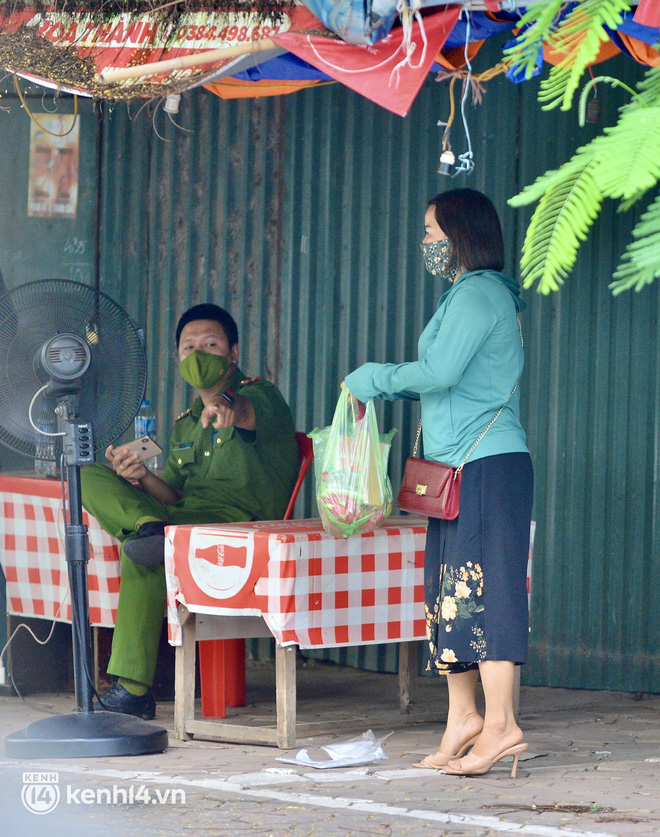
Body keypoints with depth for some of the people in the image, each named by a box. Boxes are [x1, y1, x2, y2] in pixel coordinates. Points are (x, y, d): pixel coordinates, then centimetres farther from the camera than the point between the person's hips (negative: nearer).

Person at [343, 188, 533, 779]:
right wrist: (387, 388, 18)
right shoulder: (474, 294, 21)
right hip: (466, 464, 10)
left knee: (483, 584, -12)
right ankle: (464, 715, 12)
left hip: (486, 464, -10)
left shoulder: (477, 295, -11)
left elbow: (440, 372, -20)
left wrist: (375, 378, -6)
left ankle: (500, 723, -15)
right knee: (450, 586, 9)